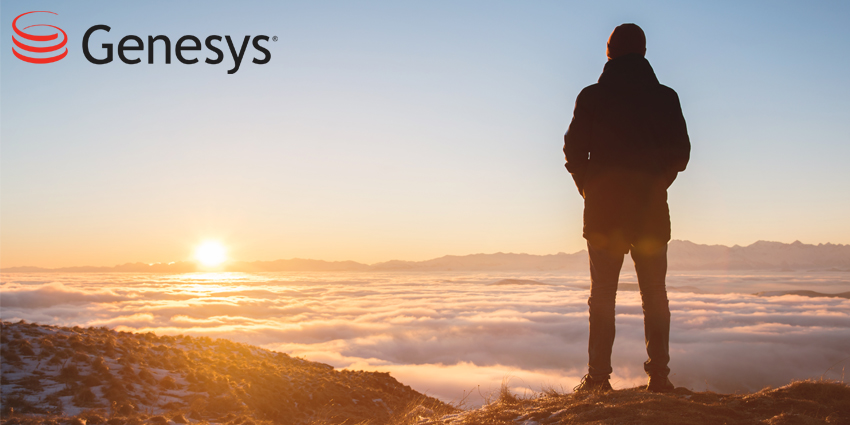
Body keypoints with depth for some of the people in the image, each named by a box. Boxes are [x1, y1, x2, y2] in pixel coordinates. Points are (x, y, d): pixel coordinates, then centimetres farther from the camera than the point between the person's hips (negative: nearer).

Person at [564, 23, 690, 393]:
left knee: (602, 295, 5)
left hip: (603, 209, -1)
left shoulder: (591, 97, -1)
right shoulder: (665, 98, 1)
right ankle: (659, 375, 5)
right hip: (651, 210, 1)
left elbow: (573, 151, -2)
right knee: (655, 296, 8)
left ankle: (598, 376, 2)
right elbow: (680, 152, 2)